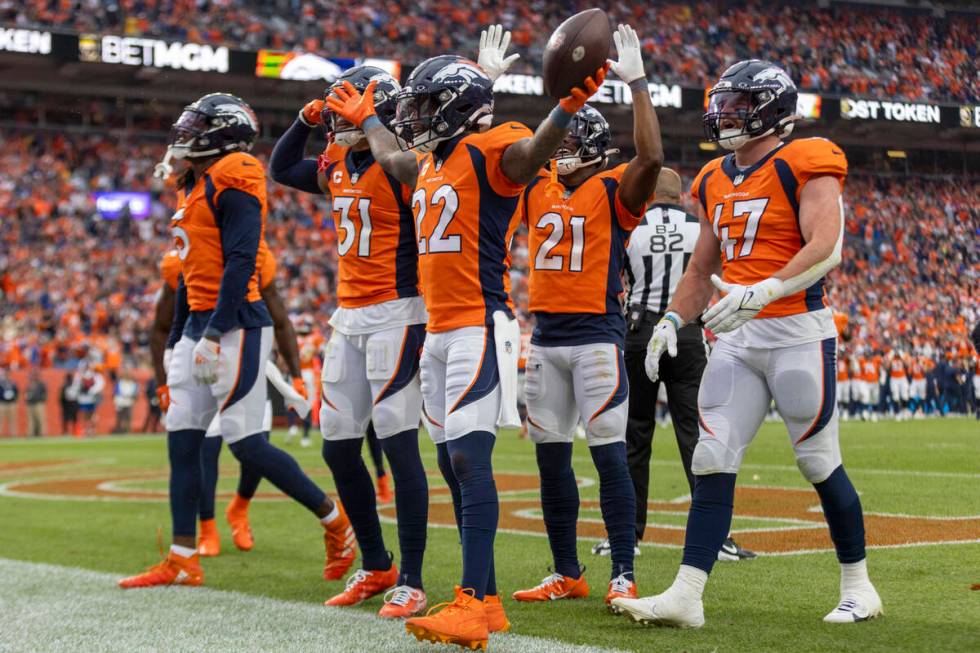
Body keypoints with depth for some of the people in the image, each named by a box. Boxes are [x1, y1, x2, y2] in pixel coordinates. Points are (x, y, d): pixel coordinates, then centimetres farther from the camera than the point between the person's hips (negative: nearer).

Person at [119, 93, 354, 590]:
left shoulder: (233, 180, -11)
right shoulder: (194, 187, 18)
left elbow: (239, 263, -19)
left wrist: (214, 335, -23)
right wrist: (177, 341, 23)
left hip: (235, 326, -10)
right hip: (198, 326, 10)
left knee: (246, 443, -9)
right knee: (182, 440, 6)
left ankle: (334, 519, 7)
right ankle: (182, 560, 9)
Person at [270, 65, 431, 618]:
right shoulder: (338, 167, 12)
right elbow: (282, 169, 26)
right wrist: (308, 119, 15)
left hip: (394, 316, -8)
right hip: (349, 318, 9)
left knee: (399, 443, -9)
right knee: (339, 448, 10)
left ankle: (411, 582, -4)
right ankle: (376, 567, 23)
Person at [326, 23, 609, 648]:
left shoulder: (491, 148, -10)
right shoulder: (434, 160, 17)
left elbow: (531, 152, -32)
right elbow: (395, 158, 40)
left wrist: (567, 109, -51)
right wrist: (365, 119, 55)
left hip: (480, 326, -10)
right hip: (439, 331, 10)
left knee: (469, 457, -16)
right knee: (453, 462, 9)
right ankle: (487, 601, 15)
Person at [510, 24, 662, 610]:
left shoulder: (613, 190, -5)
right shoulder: (538, 189, 12)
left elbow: (652, 157, -23)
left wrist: (637, 82, -23)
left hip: (597, 336, -6)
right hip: (547, 337, 7)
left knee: (609, 453, -8)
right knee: (551, 456, 9)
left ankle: (623, 576, -4)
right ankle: (568, 573, 18)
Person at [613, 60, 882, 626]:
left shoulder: (805, 167, -8)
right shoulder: (716, 181, 14)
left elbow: (826, 248, -21)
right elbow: (703, 268, 22)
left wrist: (764, 291, -33)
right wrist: (672, 319, 8)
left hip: (798, 331, -6)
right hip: (737, 339, 7)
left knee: (820, 462, 2)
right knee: (713, 461, -2)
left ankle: (858, 588, 20)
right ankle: (686, 596, -4)